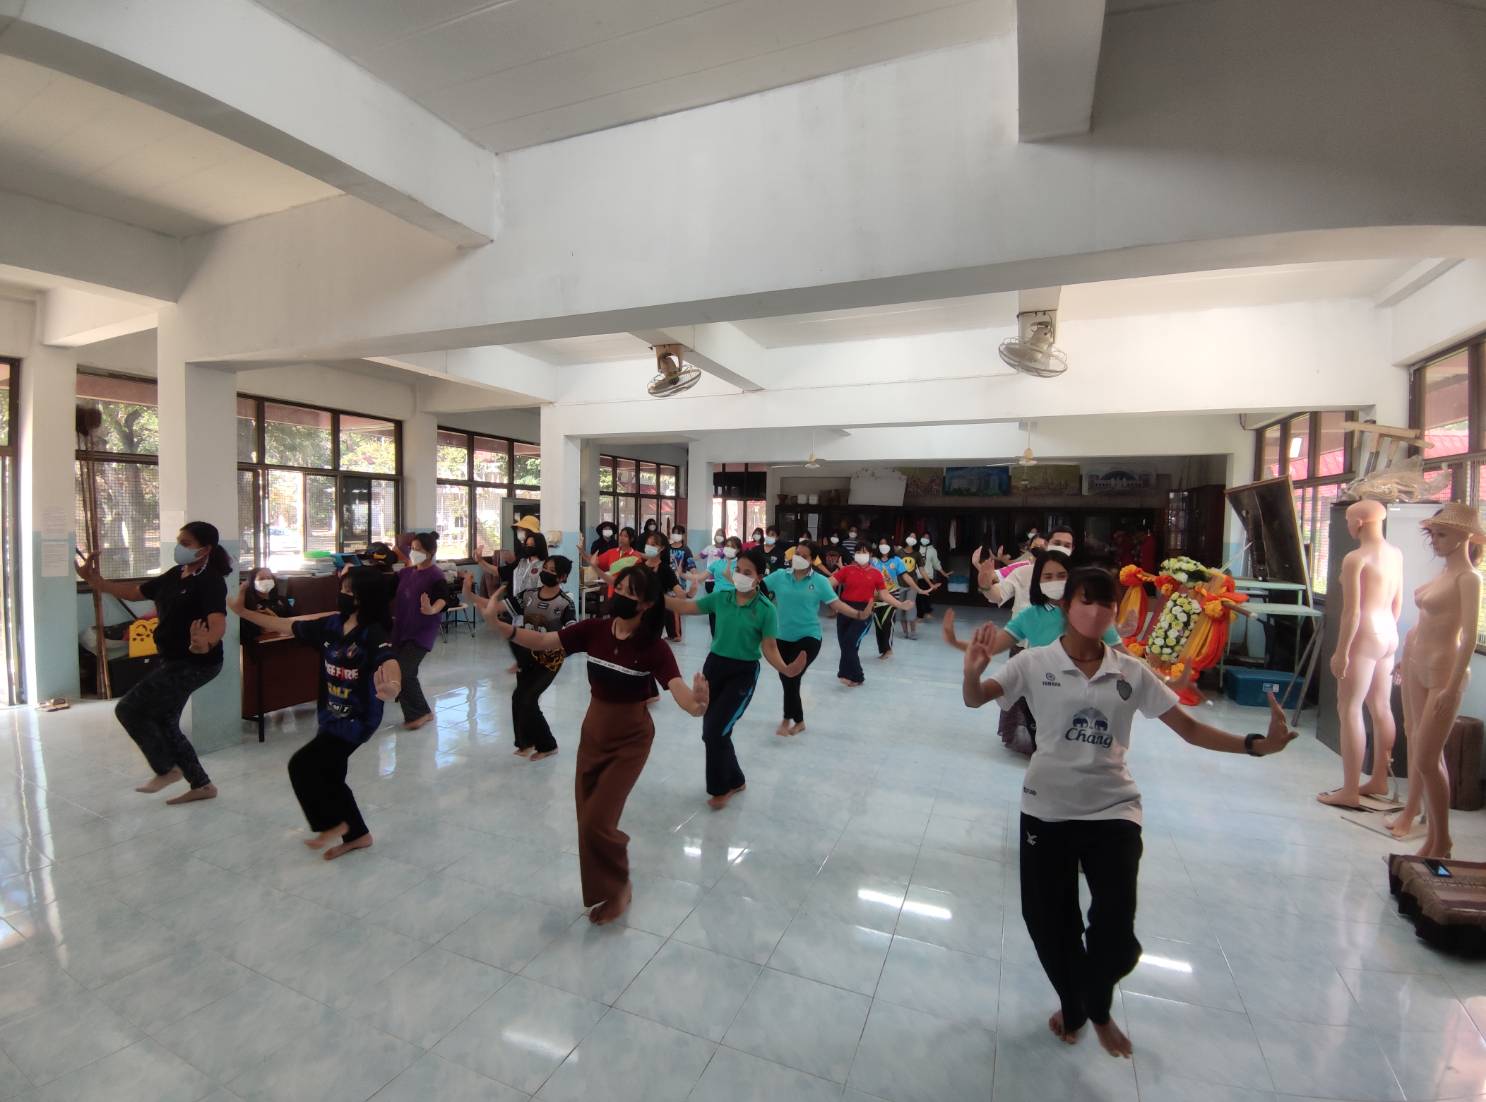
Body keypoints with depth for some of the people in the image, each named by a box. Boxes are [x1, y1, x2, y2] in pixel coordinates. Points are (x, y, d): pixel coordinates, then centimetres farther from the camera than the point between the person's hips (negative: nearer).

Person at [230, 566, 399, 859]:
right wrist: (242, 611, 10)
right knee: (329, 775, 16)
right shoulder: (331, 624, -2)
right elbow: (285, 625, 11)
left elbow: (390, 663, -42)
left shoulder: (374, 635, -24)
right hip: (330, 715, 8)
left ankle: (333, 824, 12)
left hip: (357, 719, -8)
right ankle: (357, 834, 34)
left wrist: (390, 688, -64)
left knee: (301, 765, -10)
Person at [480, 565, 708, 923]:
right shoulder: (594, 629, -12)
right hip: (593, 730, 5)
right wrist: (498, 624, -25)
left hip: (630, 738, -5)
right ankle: (607, 889, 41)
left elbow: (680, 692, -34)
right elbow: (543, 641, -11)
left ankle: (620, 887, 24)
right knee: (587, 817, 15)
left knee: (596, 821, -6)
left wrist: (697, 704, -58)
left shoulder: (653, 647, -23)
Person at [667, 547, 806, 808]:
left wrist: (786, 669, -30)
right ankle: (734, 780, 36)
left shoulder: (766, 609, -13)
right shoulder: (720, 597, -2)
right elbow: (685, 607, 2)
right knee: (711, 731, 12)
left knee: (715, 731, -8)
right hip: (714, 665, 5)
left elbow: (769, 647, -12)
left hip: (743, 673, -5)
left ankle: (720, 788, 17)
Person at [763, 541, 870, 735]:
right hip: (783, 637, 4)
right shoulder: (779, 576, 1)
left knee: (792, 677, -14)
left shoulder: (820, 581, -4)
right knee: (786, 679, 11)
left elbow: (836, 604, -6)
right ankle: (798, 721, 33)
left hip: (808, 637, -3)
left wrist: (859, 614, -17)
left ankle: (787, 719, 10)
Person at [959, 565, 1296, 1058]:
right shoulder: (1036, 662, -10)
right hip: (1047, 809, -1)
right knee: (1047, 920, 12)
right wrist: (972, 672, -42)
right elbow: (975, 700, -20)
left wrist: (1257, 745, -14)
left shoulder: (1132, 672, -2)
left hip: (1112, 810, 1)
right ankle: (1071, 1003, 45)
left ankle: (1097, 1008, 39)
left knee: (1115, 932, 3)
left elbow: (1189, 728, 0)